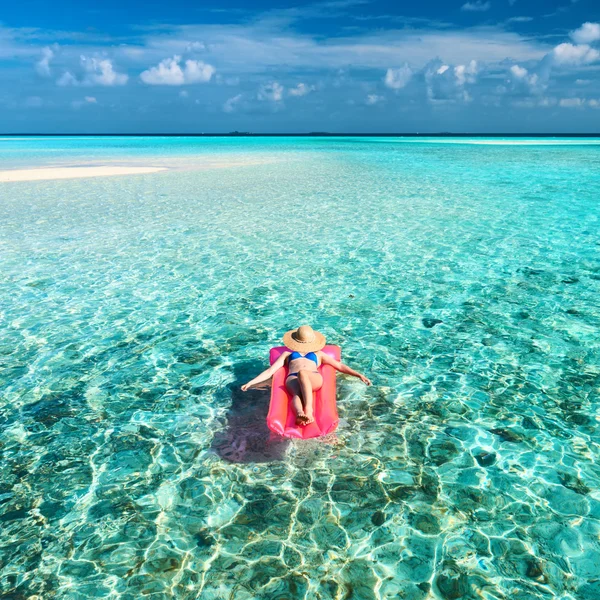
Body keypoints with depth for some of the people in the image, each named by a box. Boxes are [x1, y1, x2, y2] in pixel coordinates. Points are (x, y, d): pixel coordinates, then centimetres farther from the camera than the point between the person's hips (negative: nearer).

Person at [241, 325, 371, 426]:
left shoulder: (318, 354, 36)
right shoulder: (287, 354, 35)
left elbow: (339, 365, 28)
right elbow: (270, 371, 25)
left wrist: (359, 375, 15)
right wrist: (251, 382, 12)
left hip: (314, 379, 0)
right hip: (293, 379, 1)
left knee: (302, 373, -39)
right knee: (297, 393, -38)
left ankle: (308, 409, -57)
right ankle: (300, 414, -69)